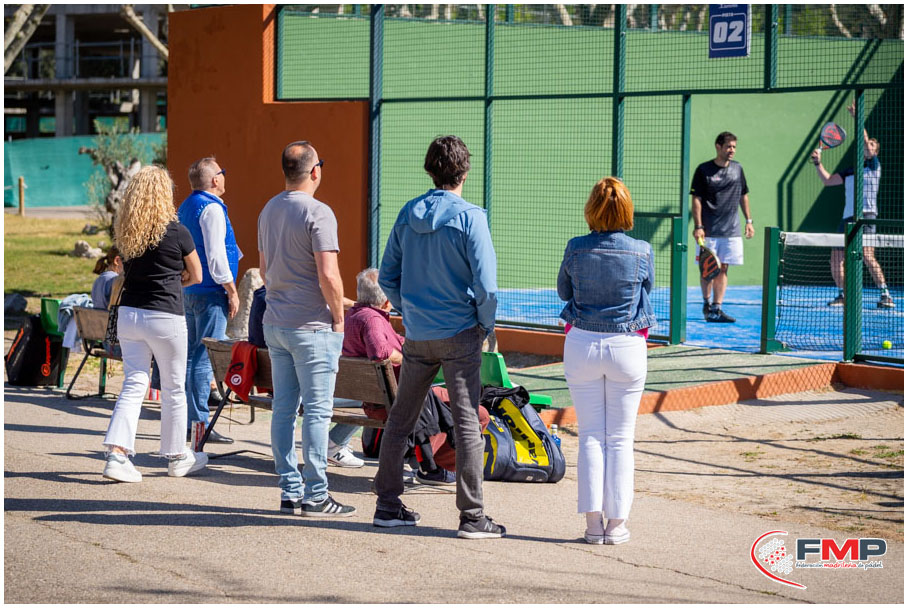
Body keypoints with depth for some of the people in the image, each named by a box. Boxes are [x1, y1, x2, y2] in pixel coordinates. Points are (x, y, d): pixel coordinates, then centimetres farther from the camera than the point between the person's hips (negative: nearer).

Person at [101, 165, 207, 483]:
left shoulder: (124, 231, 2)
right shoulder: (176, 232, -11)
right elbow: (195, 276, 1)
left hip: (128, 313, 4)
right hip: (164, 316, -4)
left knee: (133, 385, 6)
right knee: (173, 389, 10)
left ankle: (117, 454, -8)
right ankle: (177, 457, 21)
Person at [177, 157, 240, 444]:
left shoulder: (186, 207, 16)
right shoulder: (212, 208, -12)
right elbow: (215, 255, -18)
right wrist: (231, 291, -12)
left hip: (188, 290, 9)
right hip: (210, 292, -9)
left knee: (190, 355, 11)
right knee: (205, 358, -8)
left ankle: (184, 422, 13)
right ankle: (199, 423, -9)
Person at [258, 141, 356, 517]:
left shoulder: (268, 211, 11)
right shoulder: (318, 213, -15)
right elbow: (328, 275, -20)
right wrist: (339, 316, -8)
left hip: (275, 324, 8)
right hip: (312, 326, -8)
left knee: (284, 407, 9)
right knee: (317, 409, -3)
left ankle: (290, 492, 13)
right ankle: (316, 496, -2)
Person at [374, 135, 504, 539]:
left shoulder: (408, 215, 3)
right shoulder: (468, 218, -13)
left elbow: (387, 276, 9)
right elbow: (485, 285, -16)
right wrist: (486, 325, -1)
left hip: (417, 335, 5)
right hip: (459, 334, -5)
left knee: (400, 418, 14)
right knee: (467, 422, -1)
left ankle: (387, 505, 18)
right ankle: (472, 516, -1)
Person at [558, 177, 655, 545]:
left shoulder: (576, 249, -8)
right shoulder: (641, 252, -9)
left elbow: (563, 291, 8)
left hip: (582, 345, 1)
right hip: (627, 347, -1)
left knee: (590, 435, 7)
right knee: (620, 438, 7)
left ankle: (593, 521, 4)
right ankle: (617, 523, 8)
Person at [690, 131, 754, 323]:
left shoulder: (737, 168, 9)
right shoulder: (704, 170, -4)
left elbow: (743, 196, 18)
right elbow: (696, 199, -5)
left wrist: (749, 221, 13)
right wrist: (698, 226, -13)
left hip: (731, 230, 3)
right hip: (709, 231, -3)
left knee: (723, 269, 1)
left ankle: (716, 308, 1)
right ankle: (706, 304, 19)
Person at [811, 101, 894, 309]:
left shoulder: (874, 166, 3)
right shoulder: (849, 171, 20)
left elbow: (865, 141, -9)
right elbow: (827, 180, 24)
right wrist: (818, 163, 10)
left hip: (865, 217, -7)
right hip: (847, 218, 7)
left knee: (867, 255, -21)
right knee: (836, 259, 7)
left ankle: (885, 295, -21)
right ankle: (843, 295, 22)